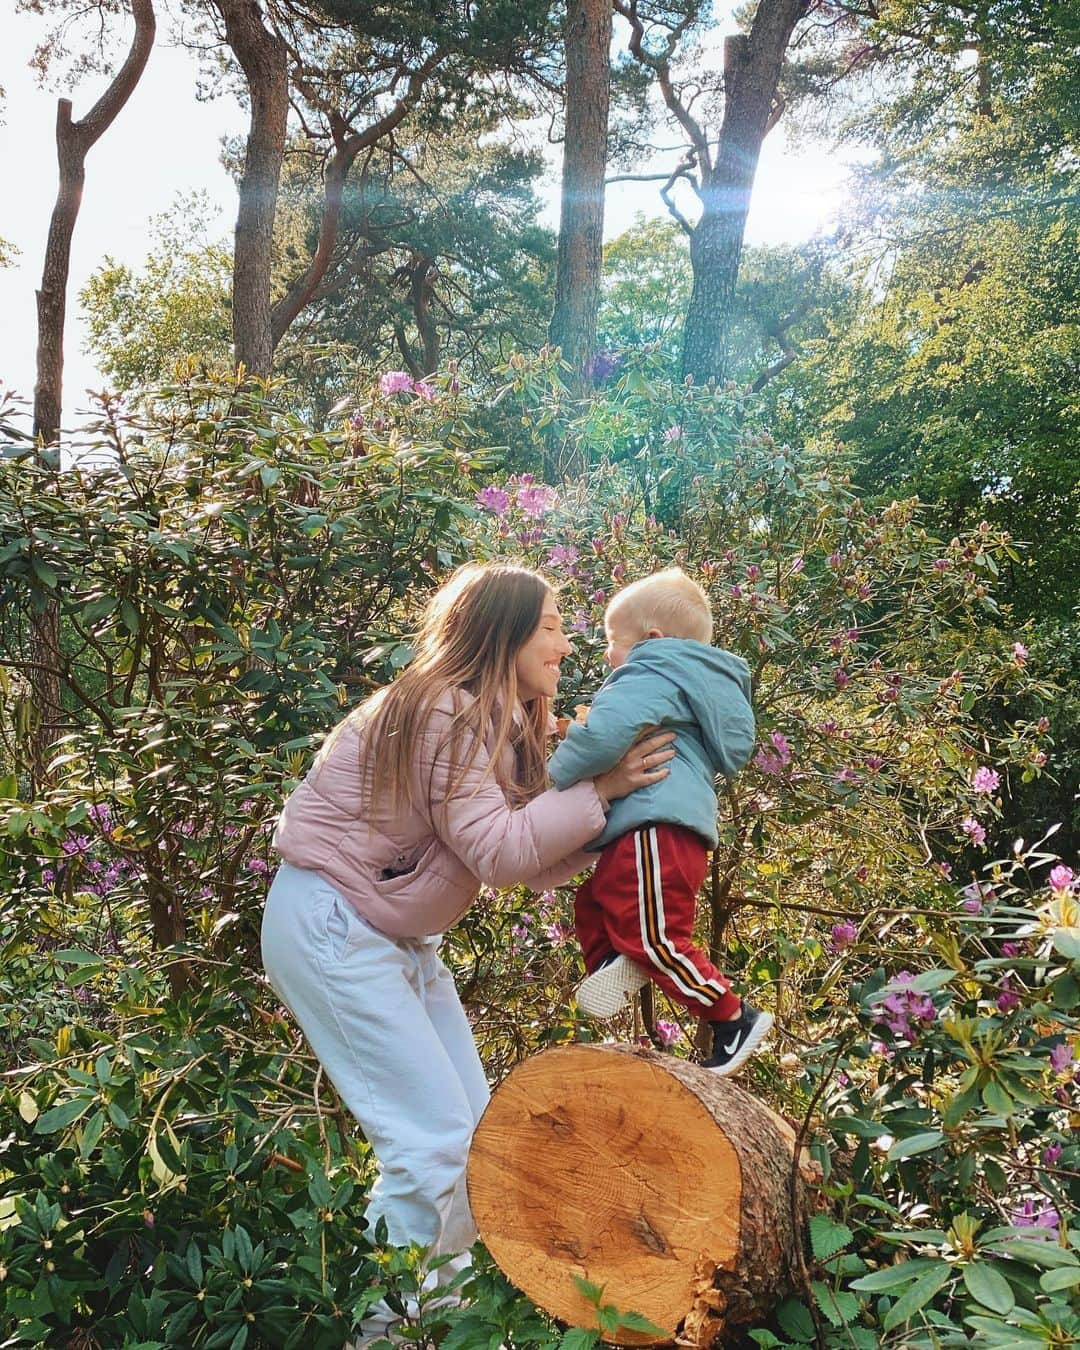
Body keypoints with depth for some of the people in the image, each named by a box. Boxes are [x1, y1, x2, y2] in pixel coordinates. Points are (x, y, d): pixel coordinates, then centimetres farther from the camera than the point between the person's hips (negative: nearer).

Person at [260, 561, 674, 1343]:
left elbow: (530, 860, 3)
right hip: (329, 925, -10)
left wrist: (613, 816, -7)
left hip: (398, 933, 10)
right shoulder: (445, 713, -20)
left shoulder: (506, 724, 8)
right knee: (435, 1138, -9)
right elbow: (497, 849, -25)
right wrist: (598, 790, -20)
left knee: (475, 1127, 11)